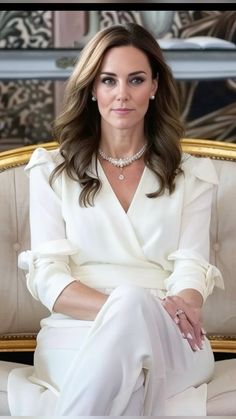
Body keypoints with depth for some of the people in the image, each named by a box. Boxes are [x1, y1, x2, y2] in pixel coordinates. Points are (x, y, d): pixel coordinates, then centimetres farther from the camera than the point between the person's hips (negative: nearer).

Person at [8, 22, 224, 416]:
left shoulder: (191, 175, 15)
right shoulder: (52, 171, 13)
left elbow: (192, 271, 3)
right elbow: (48, 279, 1)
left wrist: (136, 310, -23)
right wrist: (123, 308, -21)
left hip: (169, 342, 1)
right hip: (76, 335, -1)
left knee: (134, 308, -38)